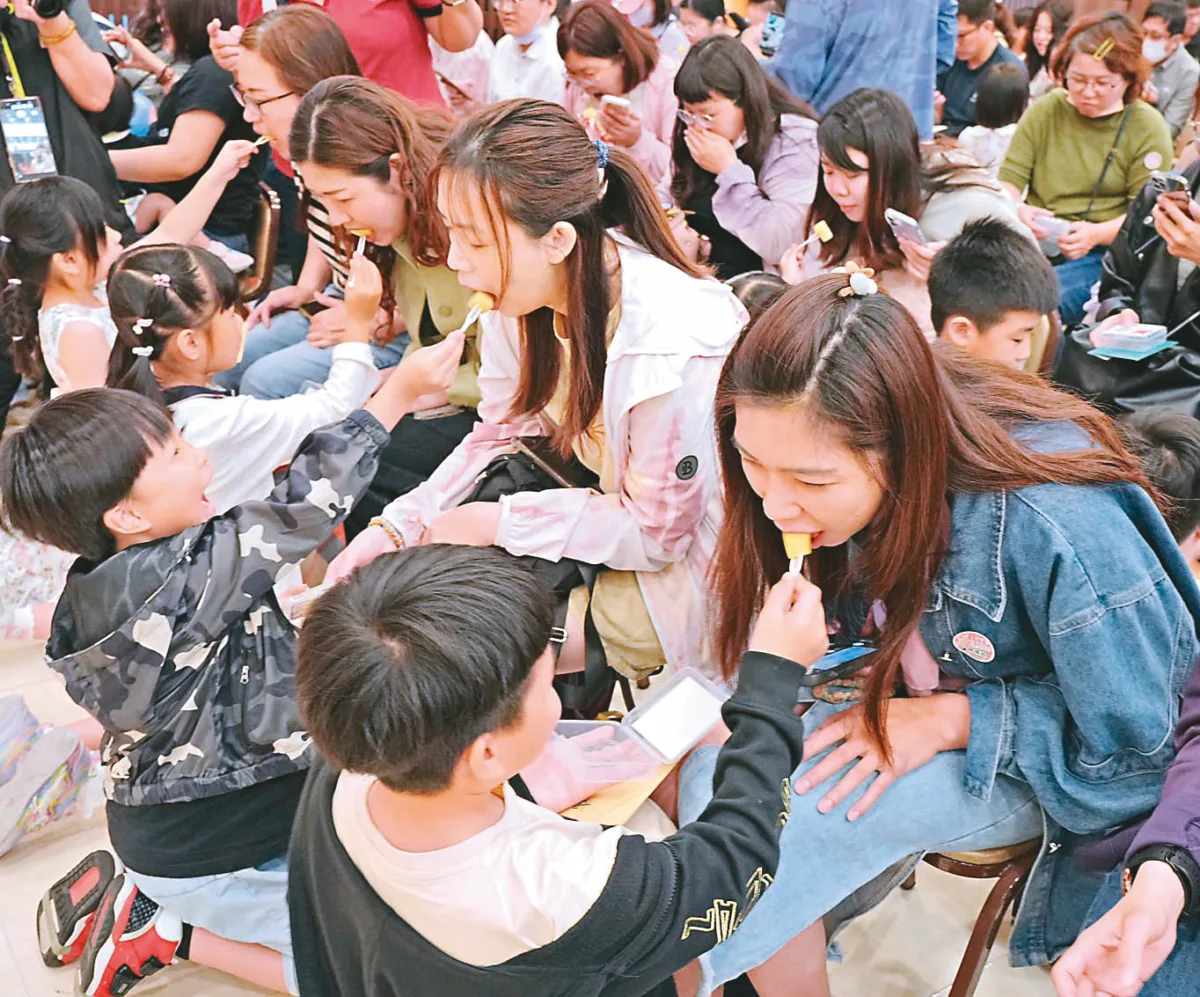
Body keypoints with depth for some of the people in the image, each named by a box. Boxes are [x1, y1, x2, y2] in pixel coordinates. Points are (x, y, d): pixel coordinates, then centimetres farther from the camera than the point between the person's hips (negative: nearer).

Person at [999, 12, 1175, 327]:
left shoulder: (1147, 127, 3)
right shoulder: (1044, 110, 12)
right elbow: (1009, 179, 7)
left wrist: (1097, 233, -21)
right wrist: (1017, 211, -17)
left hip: (1101, 254, -3)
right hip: (1032, 241, 3)